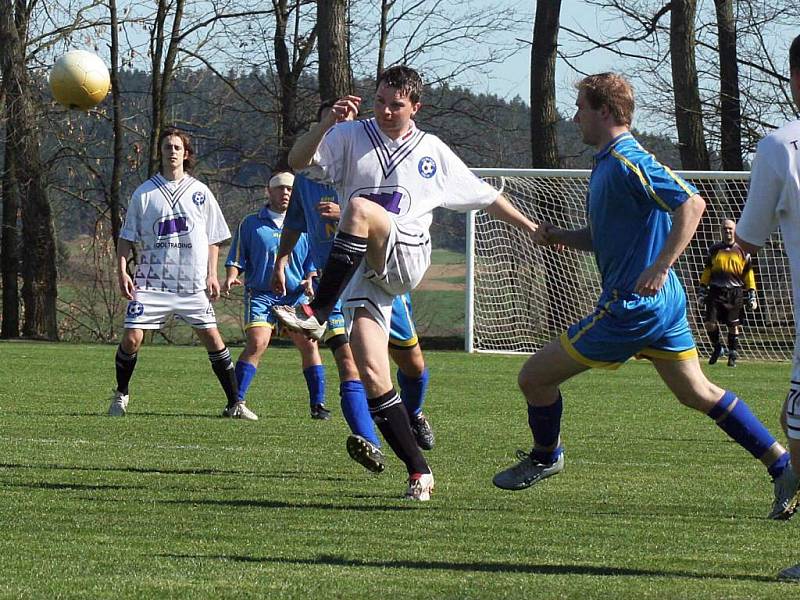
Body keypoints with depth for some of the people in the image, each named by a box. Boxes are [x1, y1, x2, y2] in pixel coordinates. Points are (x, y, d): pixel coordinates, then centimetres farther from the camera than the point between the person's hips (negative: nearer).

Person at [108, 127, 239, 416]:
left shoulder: (200, 192, 8)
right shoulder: (145, 192, 5)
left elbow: (213, 239, 13)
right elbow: (127, 237, 9)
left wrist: (212, 274, 3)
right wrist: (122, 271, -3)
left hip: (193, 282, 0)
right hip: (151, 281, 0)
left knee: (212, 337, -5)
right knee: (131, 338, -8)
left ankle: (235, 402, 2)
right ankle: (120, 395, 14)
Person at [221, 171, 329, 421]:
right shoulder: (251, 224, 8)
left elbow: (313, 261, 16)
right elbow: (237, 259, 9)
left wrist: (309, 280, -3)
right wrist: (231, 277, -10)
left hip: (295, 296, 3)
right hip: (260, 295, -3)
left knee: (309, 344, -4)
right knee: (257, 344, -19)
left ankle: (318, 405, 6)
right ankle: (236, 403, -16)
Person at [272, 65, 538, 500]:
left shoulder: (434, 152, 15)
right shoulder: (350, 136, 12)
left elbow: (486, 197, 25)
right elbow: (298, 162, -3)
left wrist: (532, 228, 25)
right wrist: (327, 122, -18)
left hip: (406, 260, -2)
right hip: (361, 270, 2)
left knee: (360, 207, -32)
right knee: (371, 374, -13)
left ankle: (317, 313, -32)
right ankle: (419, 472, -6)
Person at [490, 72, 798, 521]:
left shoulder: (628, 162, -17)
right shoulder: (607, 164, 14)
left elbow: (692, 204, -26)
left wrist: (660, 268, -30)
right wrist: (558, 236, 7)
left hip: (634, 305, -10)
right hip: (664, 302, 10)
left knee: (536, 377, 1)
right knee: (697, 392, 14)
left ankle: (546, 457, 25)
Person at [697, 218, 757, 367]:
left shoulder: (742, 251, 7)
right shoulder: (714, 250, 11)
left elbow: (748, 274, 9)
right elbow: (706, 271, 15)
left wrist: (751, 295, 5)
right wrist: (702, 291, 9)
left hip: (735, 294, -1)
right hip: (716, 292, 1)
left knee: (733, 326, -3)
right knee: (710, 323, -8)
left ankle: (732, 355, 12)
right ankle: (716, 348, 17)